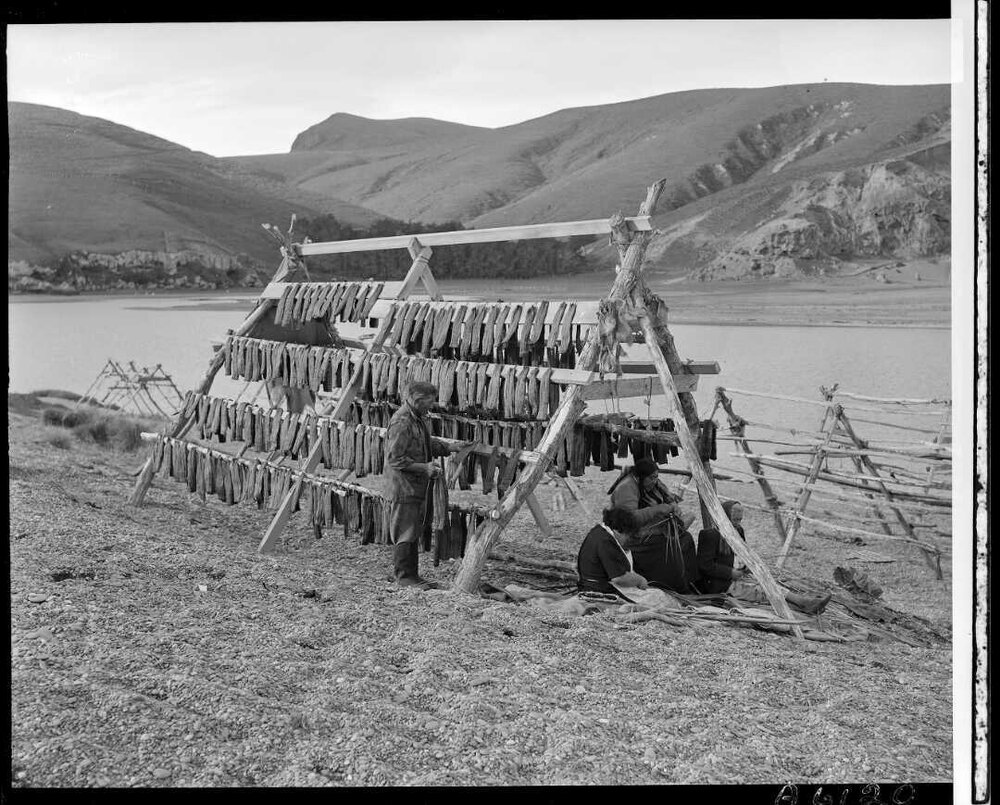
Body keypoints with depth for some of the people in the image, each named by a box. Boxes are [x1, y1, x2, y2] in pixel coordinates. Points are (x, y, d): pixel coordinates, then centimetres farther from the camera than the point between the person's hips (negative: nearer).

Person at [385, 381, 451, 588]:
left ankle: (412, 575, 23)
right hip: (404, 488, -10)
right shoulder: (401, 423, -19)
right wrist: (424, 468, -23)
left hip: (418, 487, 10)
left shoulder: (418, 419, 13)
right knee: (405, 534, -2)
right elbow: (395, 459, -22)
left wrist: (449, 449, 13)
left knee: (415, 532, 15)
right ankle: (404, 577, 8)